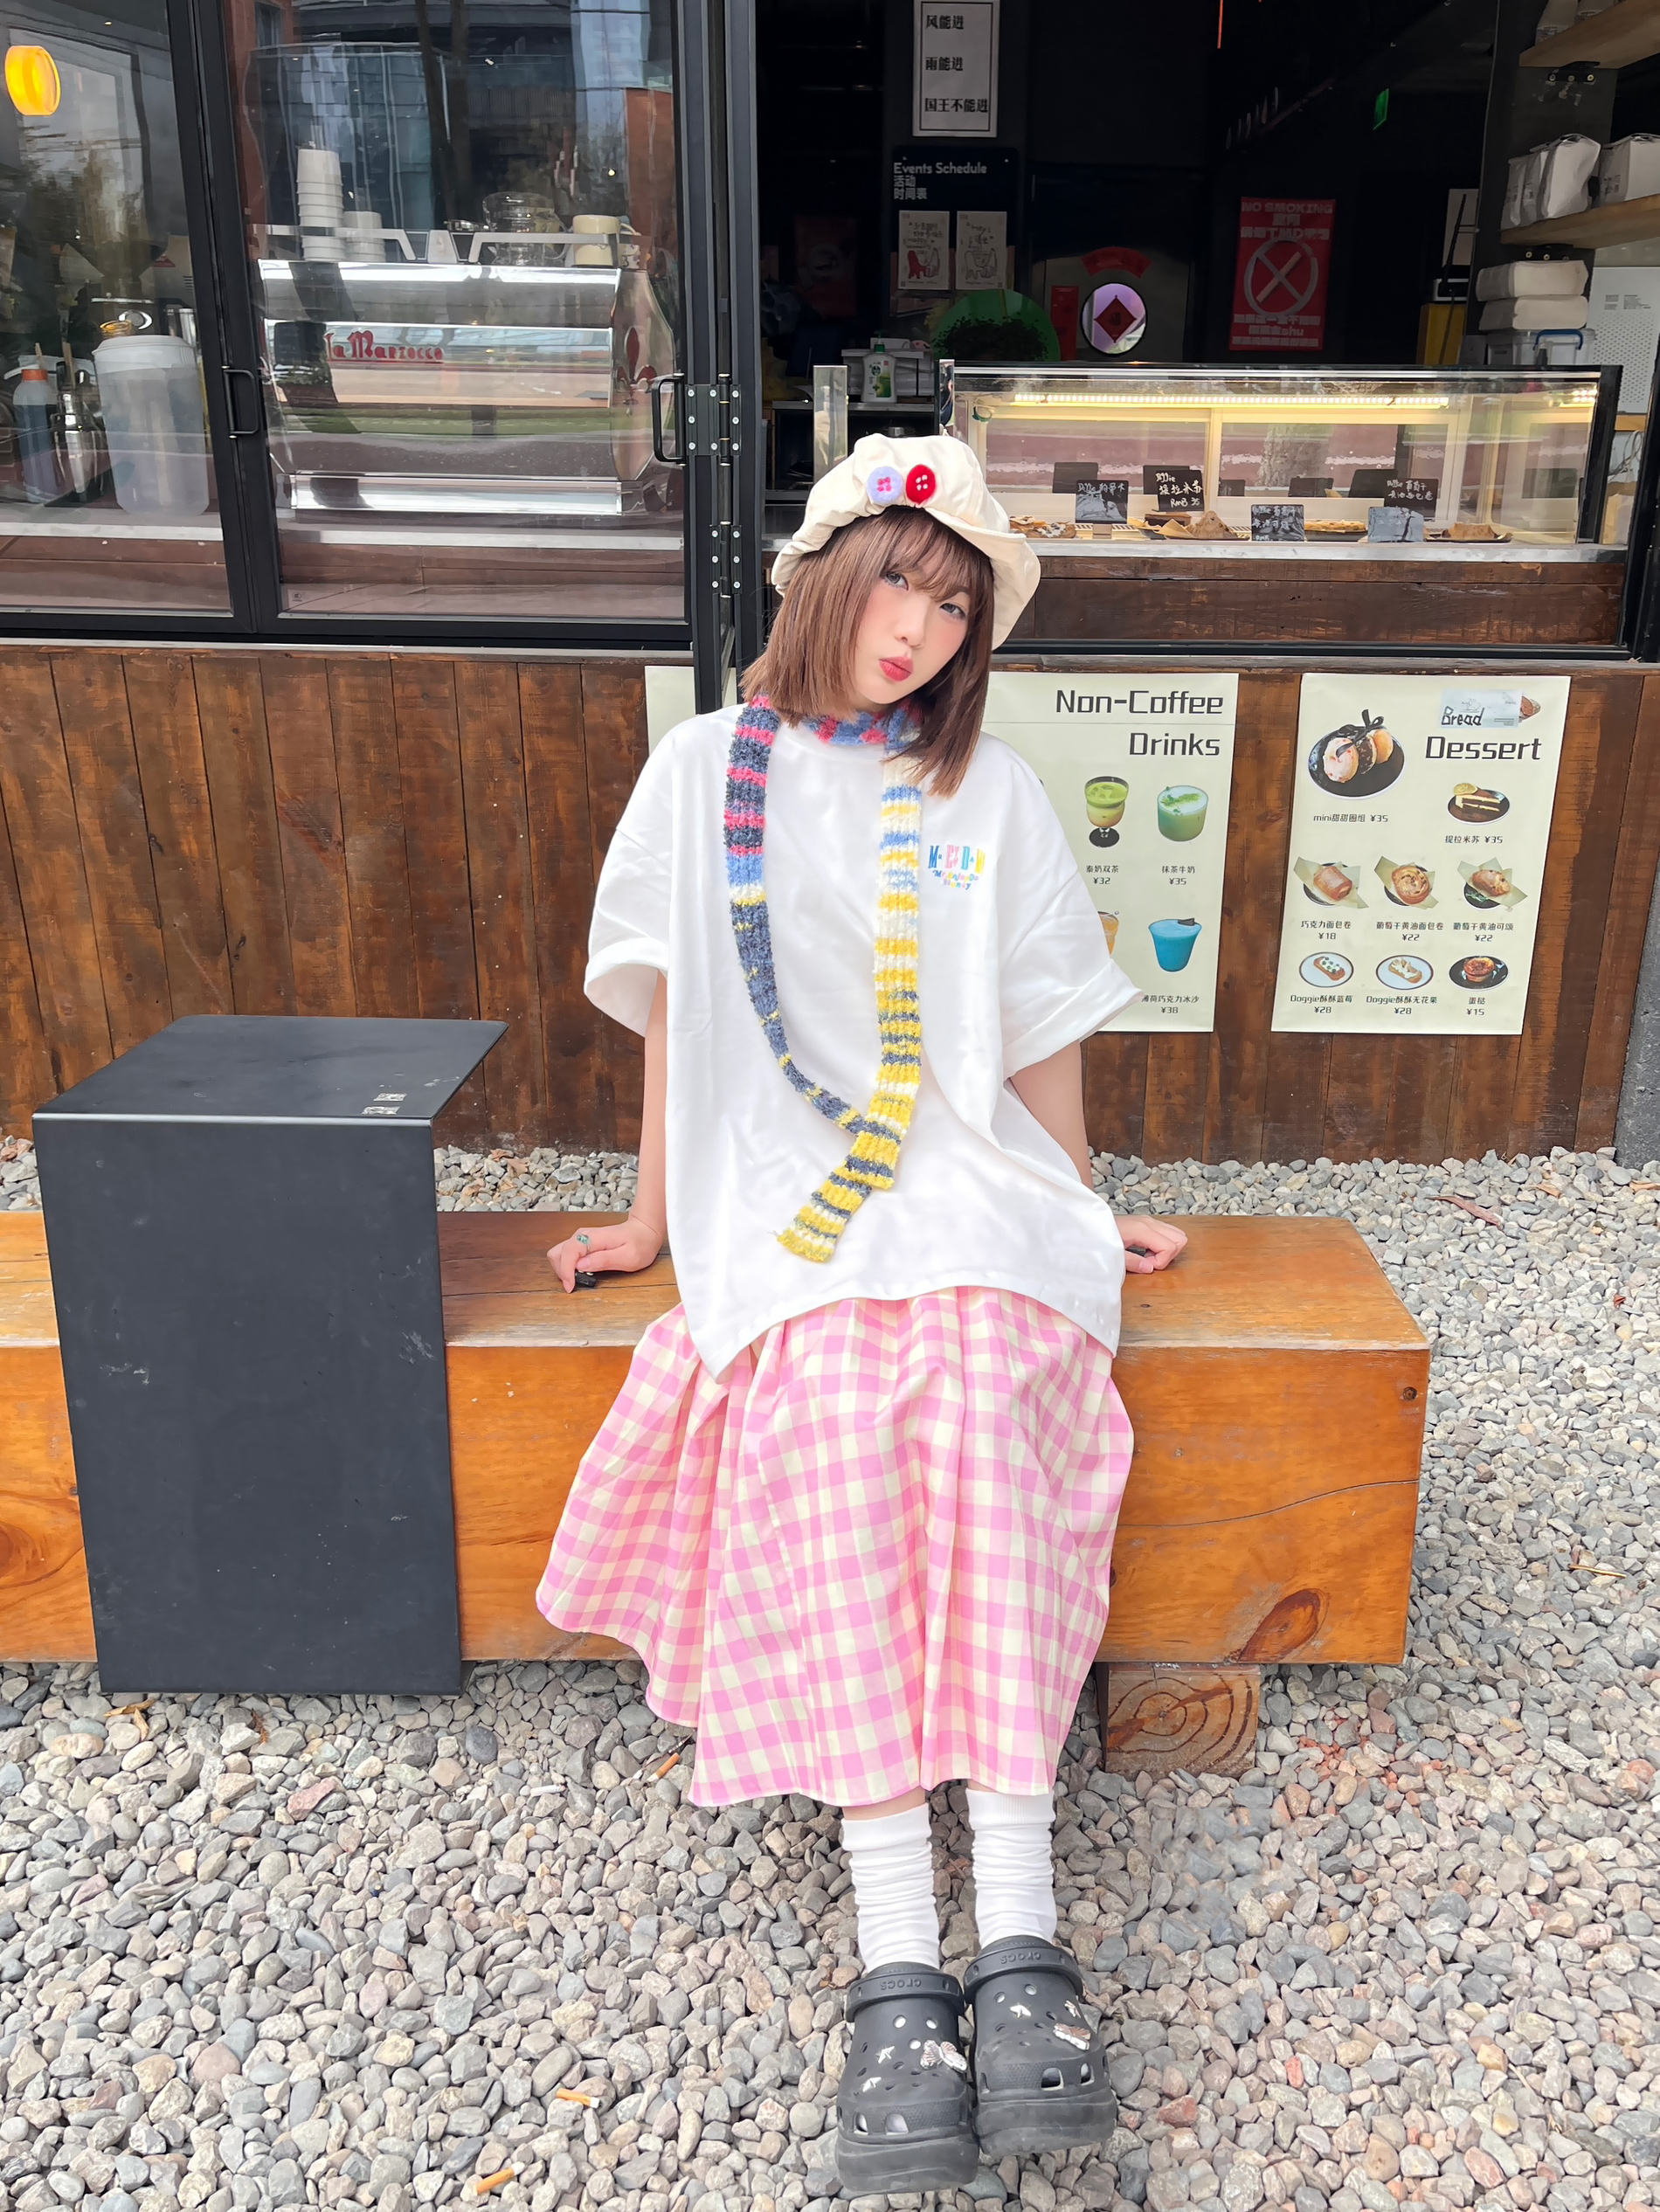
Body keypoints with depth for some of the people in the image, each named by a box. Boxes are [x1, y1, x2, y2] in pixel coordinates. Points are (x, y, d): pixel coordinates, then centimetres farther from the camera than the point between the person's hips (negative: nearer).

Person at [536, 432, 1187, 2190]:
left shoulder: (990, 793, 12)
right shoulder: (710, 769, 10)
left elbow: (1038, 1033, 16)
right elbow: (674, 1010, 13)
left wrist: (1083, 1215, 19)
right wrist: (654, 1217, 15)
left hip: (966, 1189, 1)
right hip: (783, 1194, 0)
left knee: (975, 1403, -31)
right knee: (825, 1416, -31)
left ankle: (1019, 1935, -32)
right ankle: (899, 1969, -32)